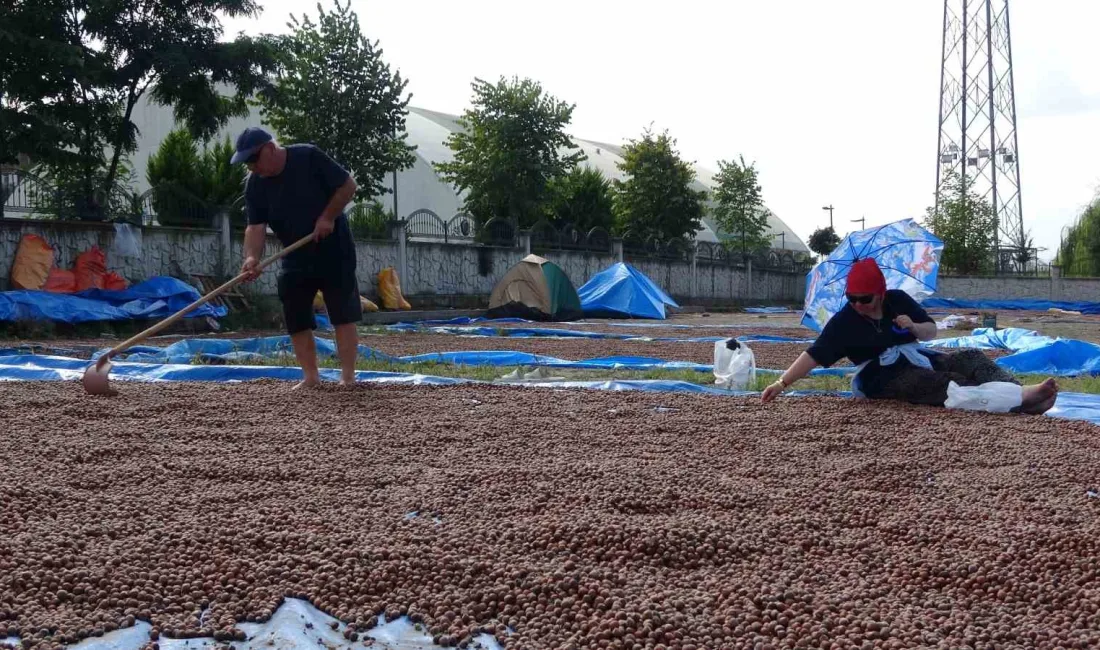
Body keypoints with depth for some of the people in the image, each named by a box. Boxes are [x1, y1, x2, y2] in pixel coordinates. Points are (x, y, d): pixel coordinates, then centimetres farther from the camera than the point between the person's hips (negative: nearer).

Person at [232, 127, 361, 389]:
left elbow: (348, 185, -12)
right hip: (295, 259, 5)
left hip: (334, 252, -5)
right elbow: (255, 227, -11)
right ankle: (311, 377, 11)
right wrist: (252, 257, -29)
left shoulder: (309, 157, -16)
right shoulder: (255, 184, -4)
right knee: (296, 320, 3)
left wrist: (328, 217, -19)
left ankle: (348, 377, -3)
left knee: (343, 315, -5)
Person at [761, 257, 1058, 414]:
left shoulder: (898, 300, 3)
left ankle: (1021, 396, -41)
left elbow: (932, 331, 9)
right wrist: (781, 383, -22)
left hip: (919, 359, 6)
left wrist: (914, 327, -15)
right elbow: (813, 355, -13)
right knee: (949, 386, -31)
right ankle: (1020, 397, -50)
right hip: (885, 377, -6)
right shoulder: (843, 321, -8)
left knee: (972, 358, -19)